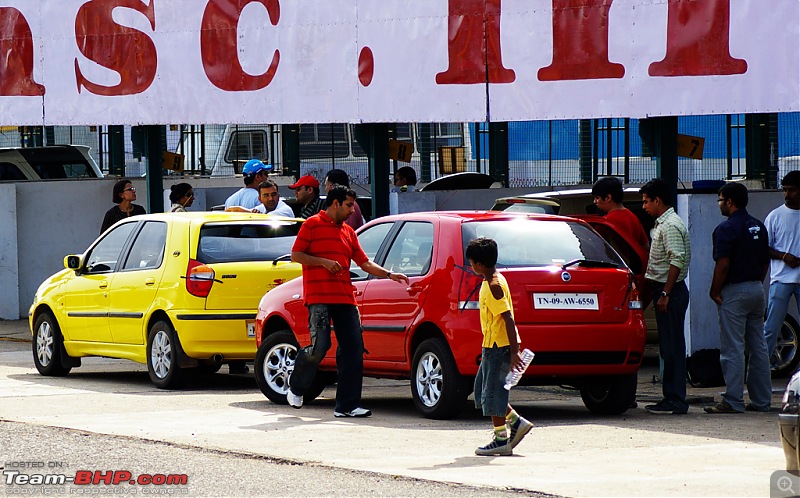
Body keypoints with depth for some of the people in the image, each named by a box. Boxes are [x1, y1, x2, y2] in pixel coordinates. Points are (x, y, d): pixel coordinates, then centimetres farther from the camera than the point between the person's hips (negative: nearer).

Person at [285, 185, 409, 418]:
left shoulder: (348, 232, 21)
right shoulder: (312, 224, 3)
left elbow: (365, 262, 22)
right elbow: (296, 255, -2)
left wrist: (389, 274, 10)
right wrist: (324, 262, -13)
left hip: (344, 298, 6)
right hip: (318, 297, -6)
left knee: (353, 349, -2)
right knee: (320, 346, -14)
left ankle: (347, 405, 2)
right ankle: (296, 388, 11)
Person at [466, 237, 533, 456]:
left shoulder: (494, 286, -19)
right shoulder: (493, 281, 11)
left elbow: (508, 319, -23)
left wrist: (514, 352, -25)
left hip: (498, 346, -10)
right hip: (493, 345, 10)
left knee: (492, 393, -3)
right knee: (484, 390, 15)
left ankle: (501, 439, 2)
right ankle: (516, 422, 17)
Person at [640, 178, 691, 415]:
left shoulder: (671, 226, -14)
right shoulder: (662, 224, 17)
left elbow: (677, 260, -23)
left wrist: (665, 294, -24)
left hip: (671, 291, -10)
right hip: (664, 290, 10)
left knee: (672, 347, -8)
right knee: (668, 347, 12)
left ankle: (675, 401, -7)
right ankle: (671, 397, 15)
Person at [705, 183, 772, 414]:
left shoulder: (727, 228, -13)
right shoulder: (758, 227, 12)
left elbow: (723, 265, -19)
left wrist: (714, 292, -9)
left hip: (735, 292, -8)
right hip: (757, 289, 8)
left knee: (733, 349, -7)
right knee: (758, 348, 11)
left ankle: (733, 401, -9)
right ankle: (761, 400, 13)